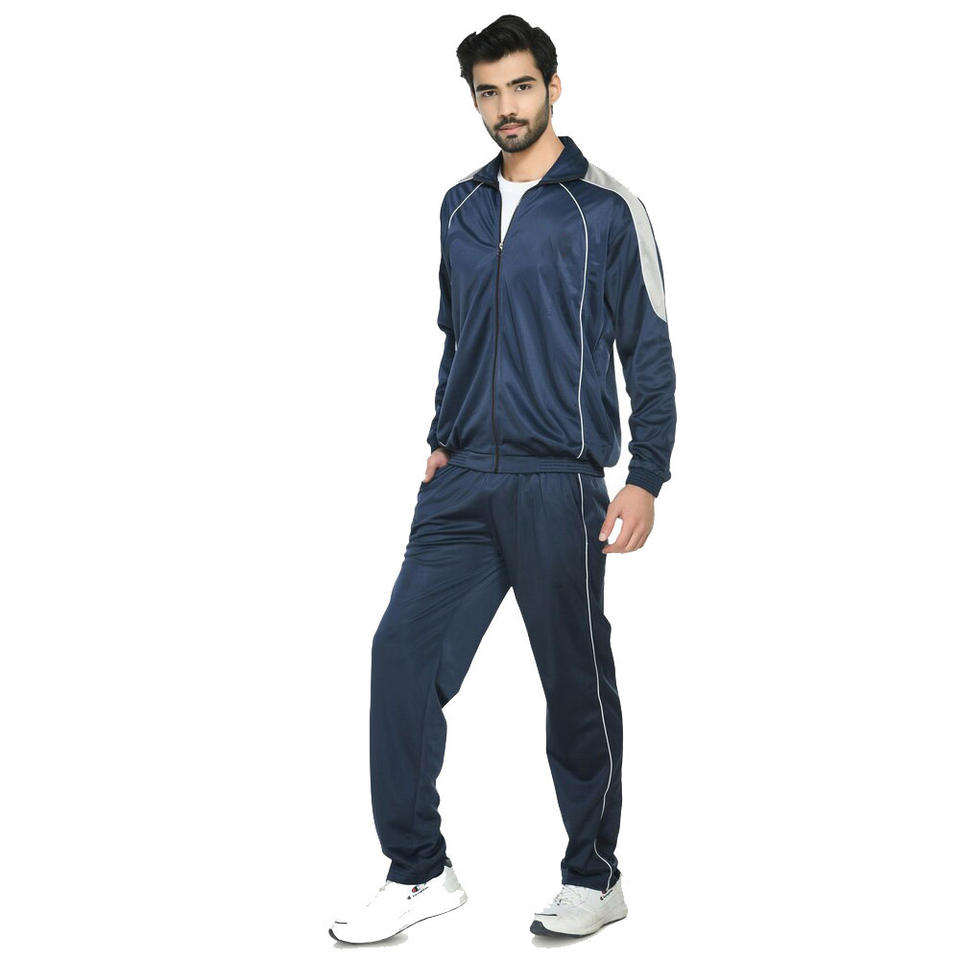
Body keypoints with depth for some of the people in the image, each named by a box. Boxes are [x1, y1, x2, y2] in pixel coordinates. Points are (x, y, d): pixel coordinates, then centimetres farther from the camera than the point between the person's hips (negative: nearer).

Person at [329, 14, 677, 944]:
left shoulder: (606, 209, -2)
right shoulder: (461, 207, 14)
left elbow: (649, 354, -2)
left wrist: (646, 478, -8)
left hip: (558, 484, -5)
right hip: (463, 482, 5)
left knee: (576, 683, 4)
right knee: (403, 649, -2)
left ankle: (594, 878, 21)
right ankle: (418, 871, 9)